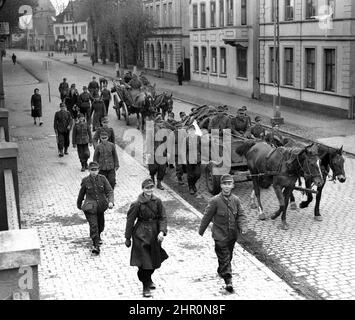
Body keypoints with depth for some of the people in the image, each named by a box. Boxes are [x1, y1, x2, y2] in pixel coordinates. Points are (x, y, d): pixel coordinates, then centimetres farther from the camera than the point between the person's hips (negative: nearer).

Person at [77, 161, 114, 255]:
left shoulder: (102, 179, -6)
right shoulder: (85, 181, -8)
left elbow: (109, 191, -7)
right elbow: (81, 193, 8)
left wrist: (111, 201, -25)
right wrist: (79, 204, 20)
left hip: (101, 206, 3)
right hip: (90, 207, -3)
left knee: (101, 224, 20)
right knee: (93, 225, -17)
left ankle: (98, 237, 50)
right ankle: (96, 245, -13)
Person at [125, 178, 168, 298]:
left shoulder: (157, 202, -3)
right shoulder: (137, 204, -13)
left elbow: (163, 217, -1)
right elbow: (130, 221, -6)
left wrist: (162, 231, -17)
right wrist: (128, 238, -1)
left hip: (154, 234, 4)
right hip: (141, 235, -4)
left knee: (154, 260, 17)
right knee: (144, 262, -5)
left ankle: (148, 279, 44)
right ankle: (146, 287, 12)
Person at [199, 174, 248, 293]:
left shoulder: (236, 200, -2)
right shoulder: (215, 201, -14)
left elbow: (241, 215, 2)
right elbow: (207, 216, -5)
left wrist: (243, 227, -17)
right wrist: (201, 231, 4)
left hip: (233, 234, 5)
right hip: (220, 235, -5)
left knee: (228, 256, 20)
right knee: (224, 257, -7)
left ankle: (221, 271, 44)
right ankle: (228, 280, -6)